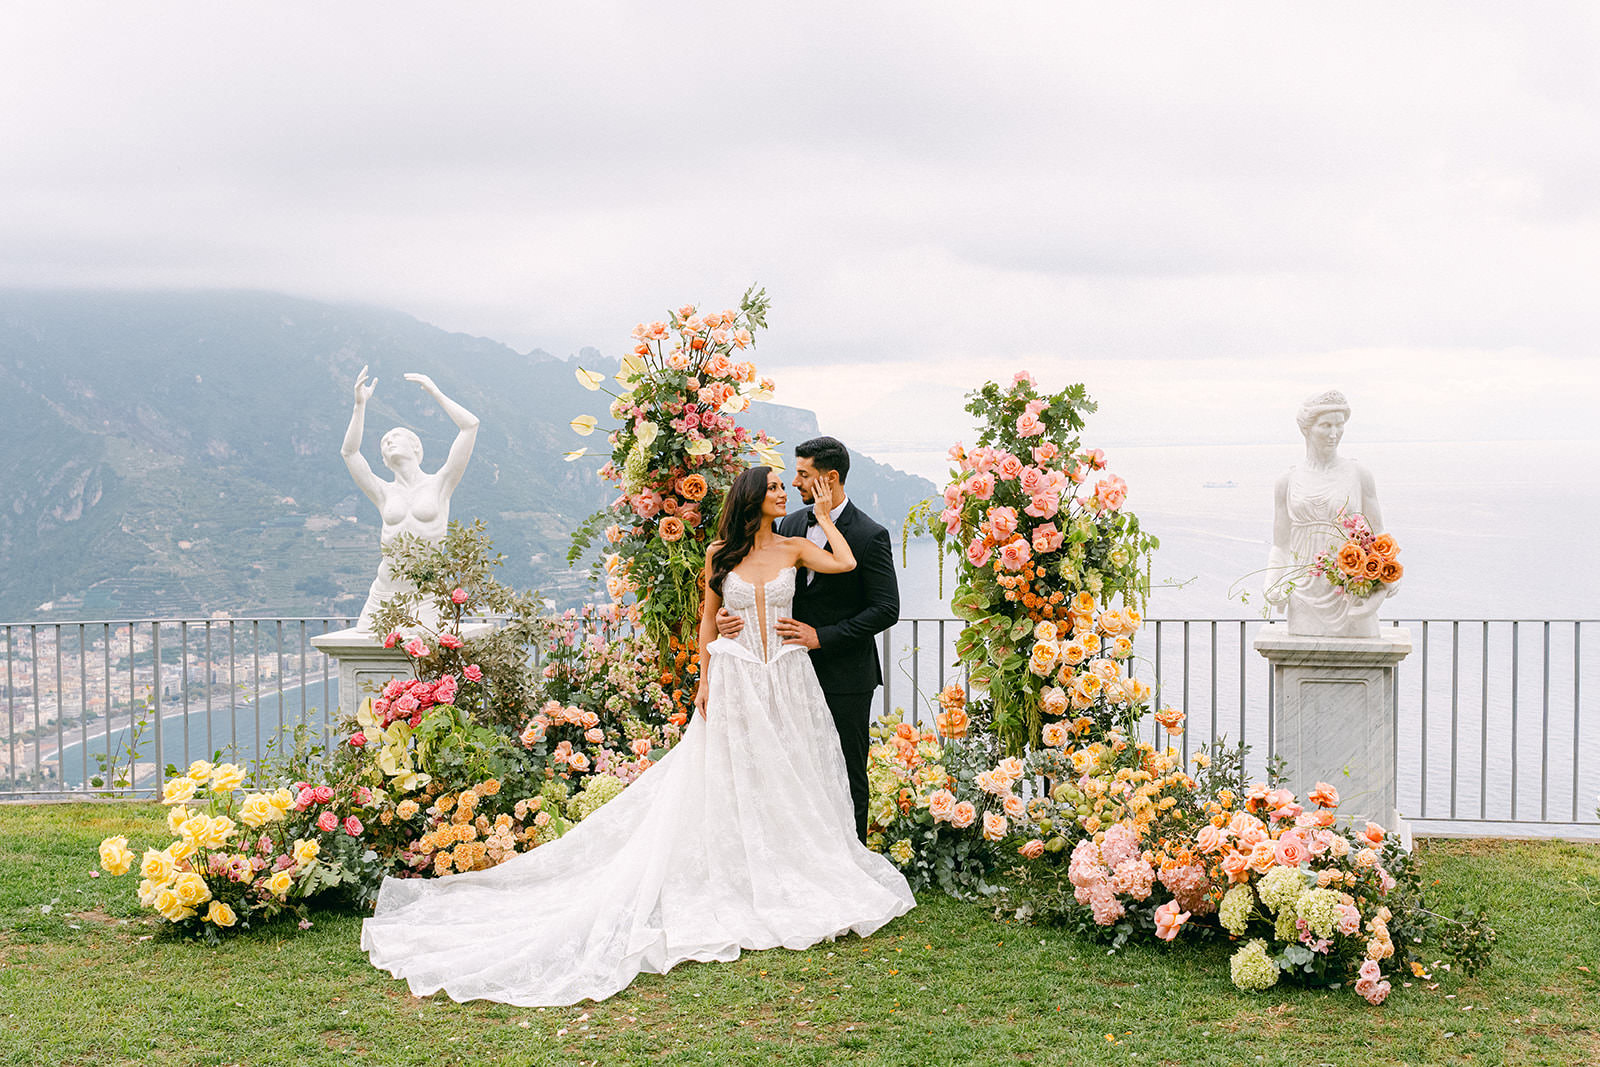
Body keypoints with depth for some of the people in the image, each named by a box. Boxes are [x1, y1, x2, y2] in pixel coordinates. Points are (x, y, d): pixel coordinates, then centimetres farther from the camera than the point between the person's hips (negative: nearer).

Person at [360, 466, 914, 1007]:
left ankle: (791, 882, 16)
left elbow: (844, 563, -12)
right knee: (729, 785, 1)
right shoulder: (720, 553, 3)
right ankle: (736, 885, 9)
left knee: (787, 785, 5)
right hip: (734, 681, -1)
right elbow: (708, 619, 7)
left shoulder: (794, 548, 4)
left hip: (786, 680, 1)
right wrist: (704, 678, -1)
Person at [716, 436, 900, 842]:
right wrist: (731, 616, -9)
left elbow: (887, 609, -15)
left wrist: (822, 637, -19)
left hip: (845, 675, -5)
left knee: (848, 774, 5)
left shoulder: (870, 536, -12)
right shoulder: (791, 525, 6)